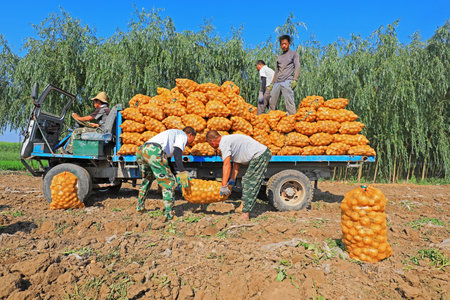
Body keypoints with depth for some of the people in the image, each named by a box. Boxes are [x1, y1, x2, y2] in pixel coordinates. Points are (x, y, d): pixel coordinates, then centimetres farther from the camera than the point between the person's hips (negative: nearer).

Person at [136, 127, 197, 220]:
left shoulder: (172, 133, 39)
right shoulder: (183, 135, 14)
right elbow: (177, 152, -8)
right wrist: (181, 172, -14)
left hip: (140, 151, 9)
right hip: (154, 152, -9)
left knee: (147, 179, 31)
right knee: (169, 182, 0)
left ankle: (140, 206, 40)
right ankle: (169, 214, 0)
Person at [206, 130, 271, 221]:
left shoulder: (223, 143, -10)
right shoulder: (228, 140, 19)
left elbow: (227, 165, -17)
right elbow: (236, 163, 19)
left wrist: (224, 186, -13)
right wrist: (232, 180, 16)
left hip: (259, 156, -10)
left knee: (250, 185, -7)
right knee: (246, 181, 18)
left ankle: (245, 214, -1)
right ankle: (243, 206, 23)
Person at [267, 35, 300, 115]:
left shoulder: (294, 53, 15)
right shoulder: (279, 57, 28)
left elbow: (297, 67, 2)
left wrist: (295, 80, -12)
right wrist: (272, 83, 20)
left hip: (287, 81, -5)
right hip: (277, 83, 5)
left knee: (289, 102, -17)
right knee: (272, 102, 0)